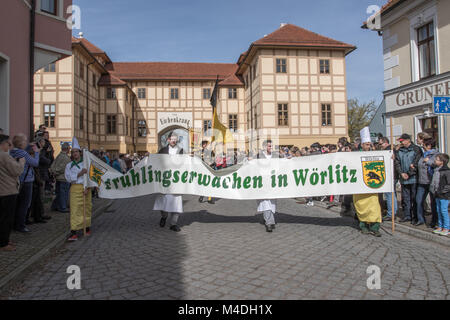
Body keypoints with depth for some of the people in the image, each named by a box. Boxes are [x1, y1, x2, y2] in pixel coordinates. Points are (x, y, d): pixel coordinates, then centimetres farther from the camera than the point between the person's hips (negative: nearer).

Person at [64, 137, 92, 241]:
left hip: (86, 188, 0)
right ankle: (74, 232, -11)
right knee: (75, 209, -8)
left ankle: (87, 227, 24)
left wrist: (87, 187, -9)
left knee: (87, 208, 7)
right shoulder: (69, 165, 12)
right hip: (75, 188, 0)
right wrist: (80, 173, -11)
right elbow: (68, 178, 0)